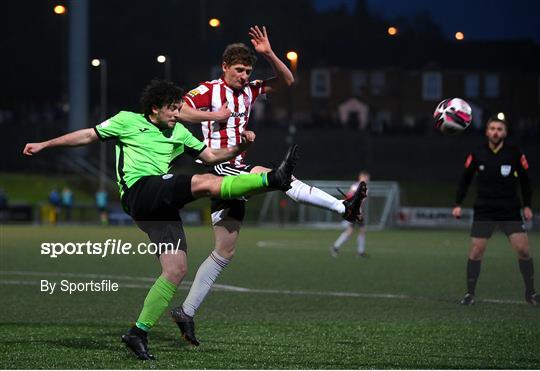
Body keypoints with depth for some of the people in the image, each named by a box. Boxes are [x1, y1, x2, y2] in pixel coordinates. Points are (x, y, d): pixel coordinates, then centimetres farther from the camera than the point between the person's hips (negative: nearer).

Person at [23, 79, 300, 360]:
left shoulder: (178, 133, 26)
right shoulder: (128, 121, 13)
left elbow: (211, 156, 26)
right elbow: (88, 136, 19)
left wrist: (239, 147, 8)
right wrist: (44, 145, 20)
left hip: (162, 205, 7)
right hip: (138, 191, -6)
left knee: (176, 269, -7)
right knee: (205, 182, -25)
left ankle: (139, 332, -3)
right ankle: (272, 179, -33)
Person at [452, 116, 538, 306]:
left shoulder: (515, 154, -4)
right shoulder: (477, 154, -2)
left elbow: (524, 180, 6)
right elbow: (465, 179, 8)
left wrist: (527, 205, 2)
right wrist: (458, 204, 3)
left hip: (511, 211, 0)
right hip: (483, 211, 0)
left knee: (523, 249, -8)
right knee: (476, 251, -4)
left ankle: (530, 292, 7)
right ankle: (470, 293, 9)